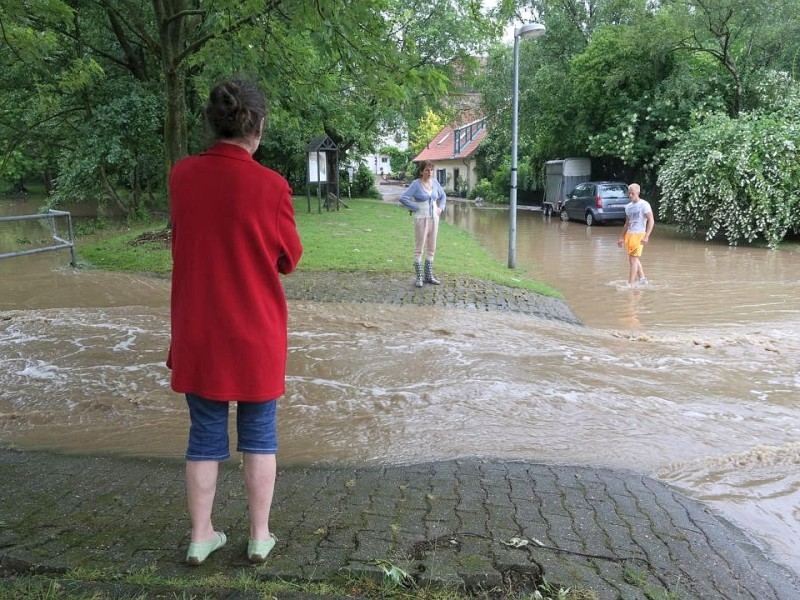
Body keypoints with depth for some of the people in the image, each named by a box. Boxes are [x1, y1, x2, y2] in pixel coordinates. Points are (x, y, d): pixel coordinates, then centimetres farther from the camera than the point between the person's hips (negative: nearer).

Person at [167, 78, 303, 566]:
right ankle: (260, 536, 24)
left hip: (197, 332, 3)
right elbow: (290, 258, -3)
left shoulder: (182, 176, -4)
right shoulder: (270, 186, -15)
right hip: (256, 334, -3)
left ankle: (201, 536, 26)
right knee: (259, 435, 13)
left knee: (205, 435, 15)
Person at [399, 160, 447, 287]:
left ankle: (428, 275, 20)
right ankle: (418, 278, 5)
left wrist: (441, 208, 8)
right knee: (419, 249, 0)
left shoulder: (435, 182, 6)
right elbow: (403, 198, -17)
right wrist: (415, 208, -12)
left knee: (431, 248, 11)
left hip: (434, 218, 6)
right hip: (421, 219, -6)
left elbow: (443, 196, 22)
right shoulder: (416, 184, -10)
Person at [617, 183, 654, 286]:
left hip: (639, 235, -7)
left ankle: (630, 283, -7)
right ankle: (642, 279, 27)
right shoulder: (628, 206, 13)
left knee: (633, 259, -9)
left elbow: (651, 221, -12)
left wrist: (646, 236, -21)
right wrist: (621, 238, 19)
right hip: (629, 234, 7)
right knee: (633, 259, 13)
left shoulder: (644, 205, -7)